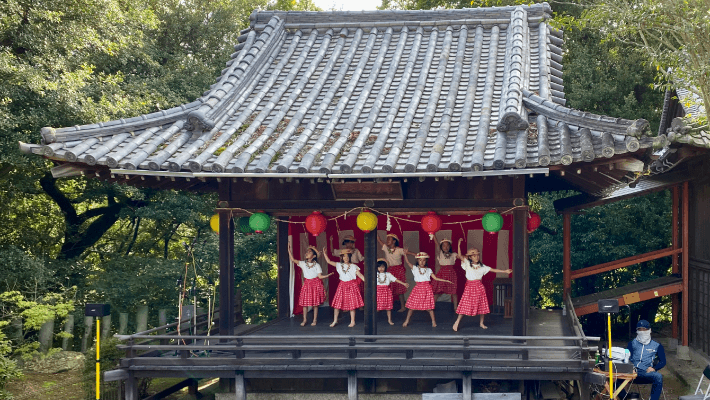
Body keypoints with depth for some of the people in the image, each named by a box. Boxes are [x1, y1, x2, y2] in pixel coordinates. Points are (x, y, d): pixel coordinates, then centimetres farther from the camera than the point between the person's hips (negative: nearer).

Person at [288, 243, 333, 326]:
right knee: (305, 302, 0)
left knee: (315, 303, 2)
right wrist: (289, 250, -11)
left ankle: (315, 320, 12)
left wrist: (328, 275, -20)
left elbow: (320, 276, -5)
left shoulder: (316, 265, -2)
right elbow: (292, 259, -6)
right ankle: (305, 319, 12)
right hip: (307, 284, 2)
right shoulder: (303, 264, 2)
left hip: (315, 284, -2)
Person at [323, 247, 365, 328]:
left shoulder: (353, 266, 0)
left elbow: (360, 275, -2)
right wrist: (325, 253, -1)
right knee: (337, 303, 2)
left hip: (351, 285, -2)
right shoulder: (339, 265, 6)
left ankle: (352, 321, 11)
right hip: (342, 285, 2)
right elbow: (329, 261, 7)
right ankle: (335, 321, 13)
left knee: (352, 304, 0)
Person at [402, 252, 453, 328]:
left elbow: (435, 278, 9)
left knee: (429, 306, -1)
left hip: (427, 288, 0)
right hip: (418, 287, 0)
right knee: (412, 305, 2)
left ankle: (433, 321, 10)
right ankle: (407, 321, 14)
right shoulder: (415, 268, 4)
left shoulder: (428, 270, 8)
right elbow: (407, 262, -6)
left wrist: (446, 280, 4)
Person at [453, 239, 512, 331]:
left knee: (482, 305, 5)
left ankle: (481, 323, 21)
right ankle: (457, 322, 5)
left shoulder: (482, 266, 6)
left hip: (479, 287, 3)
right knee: (466, 305, -5)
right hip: (470, 286, -3)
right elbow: (460, 256, -13)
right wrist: (459, 245, -23)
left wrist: (505, 271, 3)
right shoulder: (467, 264, -3)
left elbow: (492, 270, 7)